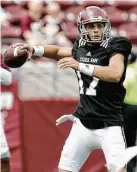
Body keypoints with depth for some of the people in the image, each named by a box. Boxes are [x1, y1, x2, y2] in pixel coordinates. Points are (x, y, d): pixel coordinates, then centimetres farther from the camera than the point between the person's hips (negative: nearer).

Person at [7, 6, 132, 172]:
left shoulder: (115, 46, -9)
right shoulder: (81, 48, 8)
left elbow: (115, 74, -28)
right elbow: (58, 51, 29)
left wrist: (80, 66, -33)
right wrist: (34, 50, 12)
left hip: (109, 127, -5)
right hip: (83, 125, 5)